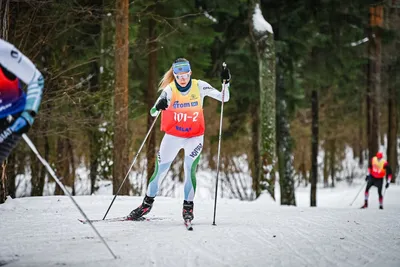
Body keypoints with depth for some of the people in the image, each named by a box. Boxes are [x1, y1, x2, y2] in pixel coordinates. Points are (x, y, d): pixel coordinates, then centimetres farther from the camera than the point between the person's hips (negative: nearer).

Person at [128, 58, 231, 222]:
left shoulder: (199, 86, -9)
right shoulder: (169, 90, -12)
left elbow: (224, 98, -5)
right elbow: (153, 112, -20)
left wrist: (225, 83, -23)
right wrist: (158, 107, -43)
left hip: (194, 137, 0)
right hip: (172, 136, 0)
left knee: (190, 170, -14)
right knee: (160, 171, 3)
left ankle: (188, 208, 0)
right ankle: (147, 204, 21)